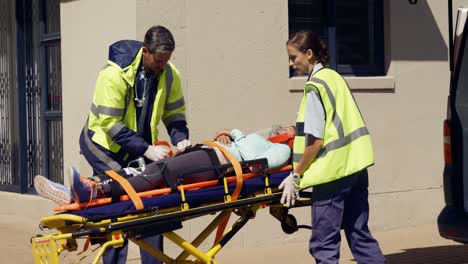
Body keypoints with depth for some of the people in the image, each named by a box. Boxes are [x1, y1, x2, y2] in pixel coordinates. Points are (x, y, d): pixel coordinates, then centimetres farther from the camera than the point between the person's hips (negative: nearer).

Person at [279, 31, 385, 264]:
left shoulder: (315, 86, -11)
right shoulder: (334, 77, 14)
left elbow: (316, 141, -14)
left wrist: (296, 176, -7)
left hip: (333, 171, -9)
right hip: (356, 166, 9)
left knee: (324, 244, -2)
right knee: (360, 234, 13)